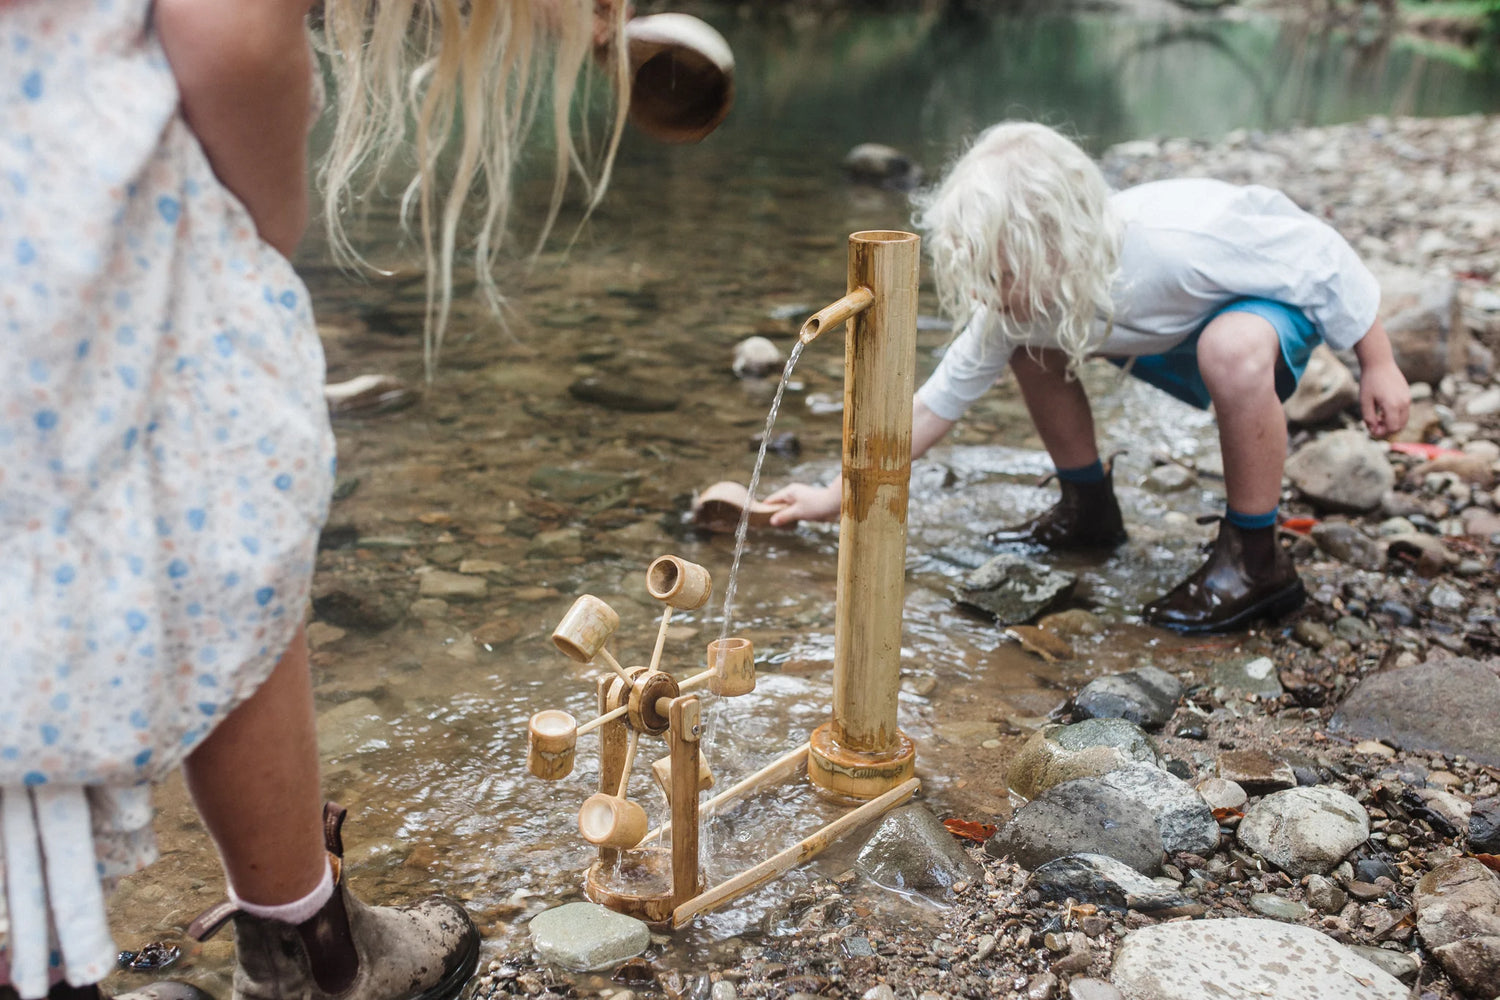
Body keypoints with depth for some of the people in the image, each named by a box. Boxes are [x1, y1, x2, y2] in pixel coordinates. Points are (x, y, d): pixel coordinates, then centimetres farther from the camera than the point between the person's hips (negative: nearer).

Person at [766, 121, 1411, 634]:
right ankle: (1089, 512, 14)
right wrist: (839, 498, -14)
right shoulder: (1025, 297, -23)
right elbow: (935, 404, -14)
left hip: (1285, 290, -6)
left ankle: (1255, 563, -20)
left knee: (1235, 349, -40)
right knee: (1031, 341, -4)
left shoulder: (1177, 242, -42)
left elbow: (1322, 257, -25)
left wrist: (1378, 366, -16)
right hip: (1173, 328, 6)